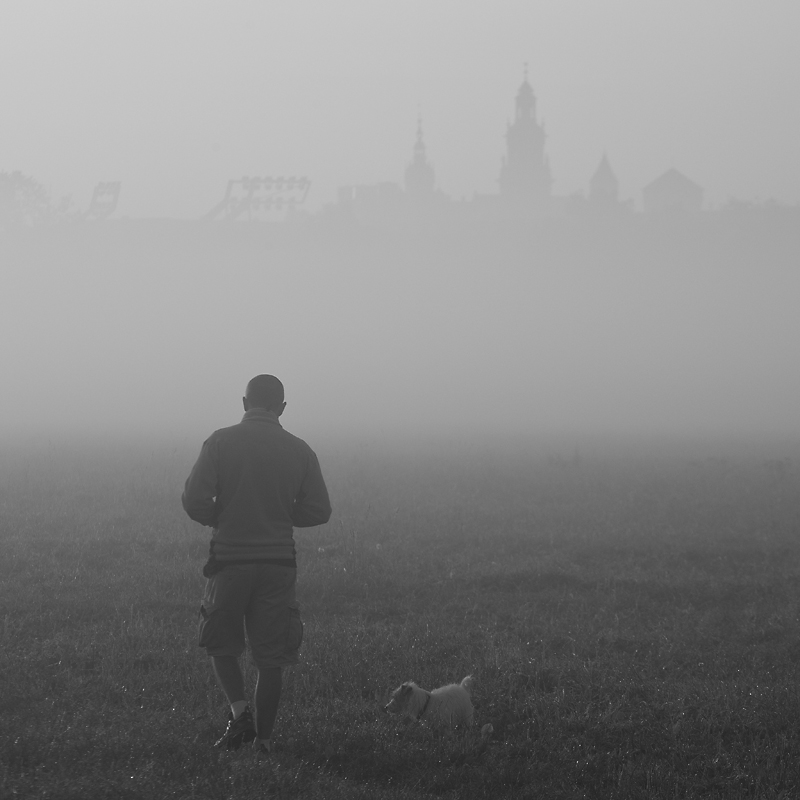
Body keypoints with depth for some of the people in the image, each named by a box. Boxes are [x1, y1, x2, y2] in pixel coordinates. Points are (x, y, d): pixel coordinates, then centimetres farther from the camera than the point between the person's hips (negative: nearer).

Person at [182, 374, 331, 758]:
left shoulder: (220, 442, -4)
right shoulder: (299, 451, 2)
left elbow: (194, 500, -11)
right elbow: (319, 510, 2)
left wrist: (219, 520, 9)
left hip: (229, 558, -1)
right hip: (278, 564, 1)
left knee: (221, 645, 17)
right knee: (270, 659, 8)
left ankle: (239, 710, -4)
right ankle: (263, 740, 10)